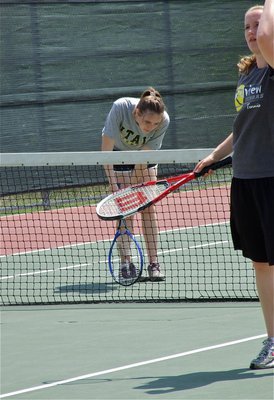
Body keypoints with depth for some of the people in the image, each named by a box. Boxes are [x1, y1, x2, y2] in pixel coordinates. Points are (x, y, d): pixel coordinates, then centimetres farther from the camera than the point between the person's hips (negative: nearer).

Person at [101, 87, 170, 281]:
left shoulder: (164, 121, -31)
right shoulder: (121, 107, -38)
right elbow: (106, 149, -31)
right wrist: (113, 185, -34)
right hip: (118, 153, -2)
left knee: (148, 206, -4)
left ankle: (153, 263, 0)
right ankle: (126, 261, -7)